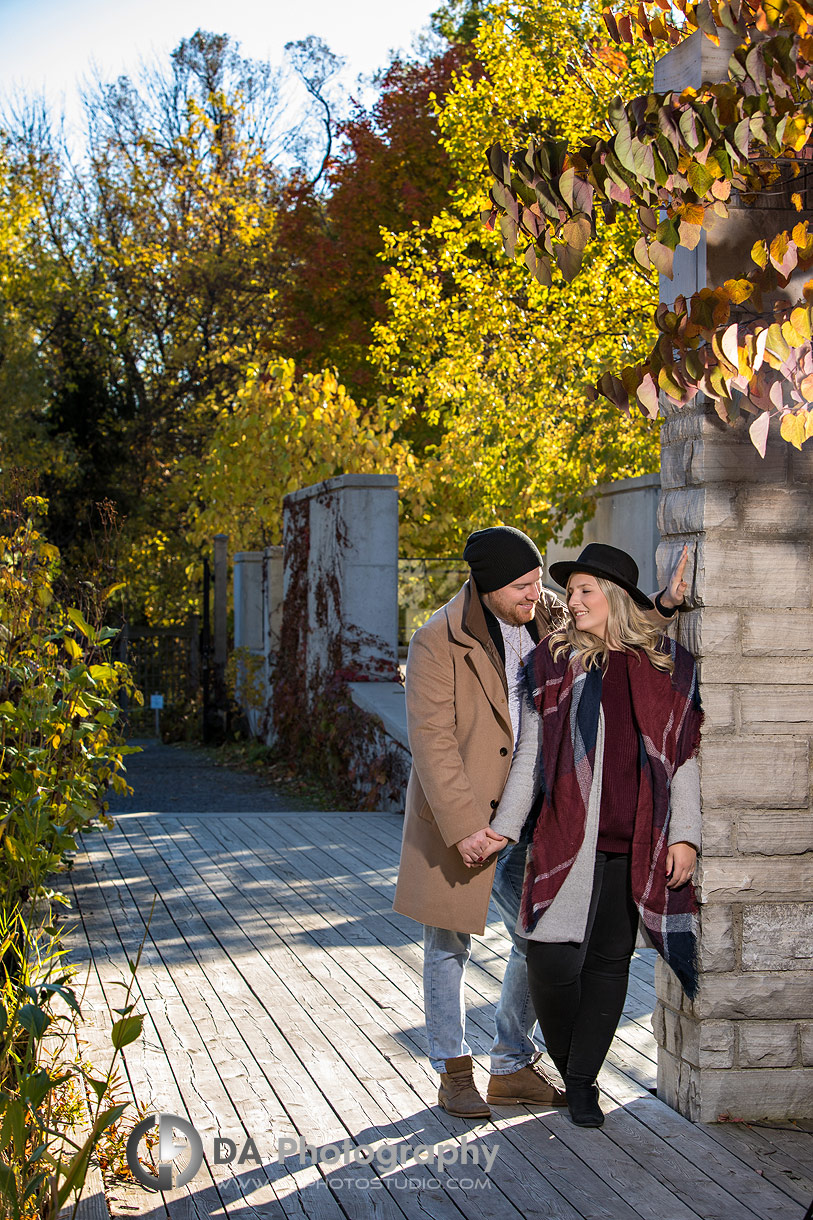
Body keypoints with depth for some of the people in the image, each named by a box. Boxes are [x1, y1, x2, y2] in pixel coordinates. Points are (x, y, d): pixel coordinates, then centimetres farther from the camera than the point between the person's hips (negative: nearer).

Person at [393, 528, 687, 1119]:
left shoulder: (550, 619, 0)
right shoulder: (438, 643, -17)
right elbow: (432, 743, -21)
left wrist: (664, 604, -3)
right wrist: (463, 826, -26)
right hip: (455, 813, -5)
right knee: (450, 944, 7)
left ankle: (515, 1069, 24)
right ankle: (454, 1073, 23)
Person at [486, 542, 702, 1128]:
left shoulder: (670, 666, 6)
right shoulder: (554, 661, 5)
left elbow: (685, 758, 7)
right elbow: (531, 754, 7)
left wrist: (684, 836, 0)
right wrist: (504, 828, 3)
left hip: (638, 848, 1)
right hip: (568, 837, -1)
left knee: (609, 962, 5)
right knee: (552, 959, -7)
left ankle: (582, 1081, 19)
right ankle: (571, 1074, 17)